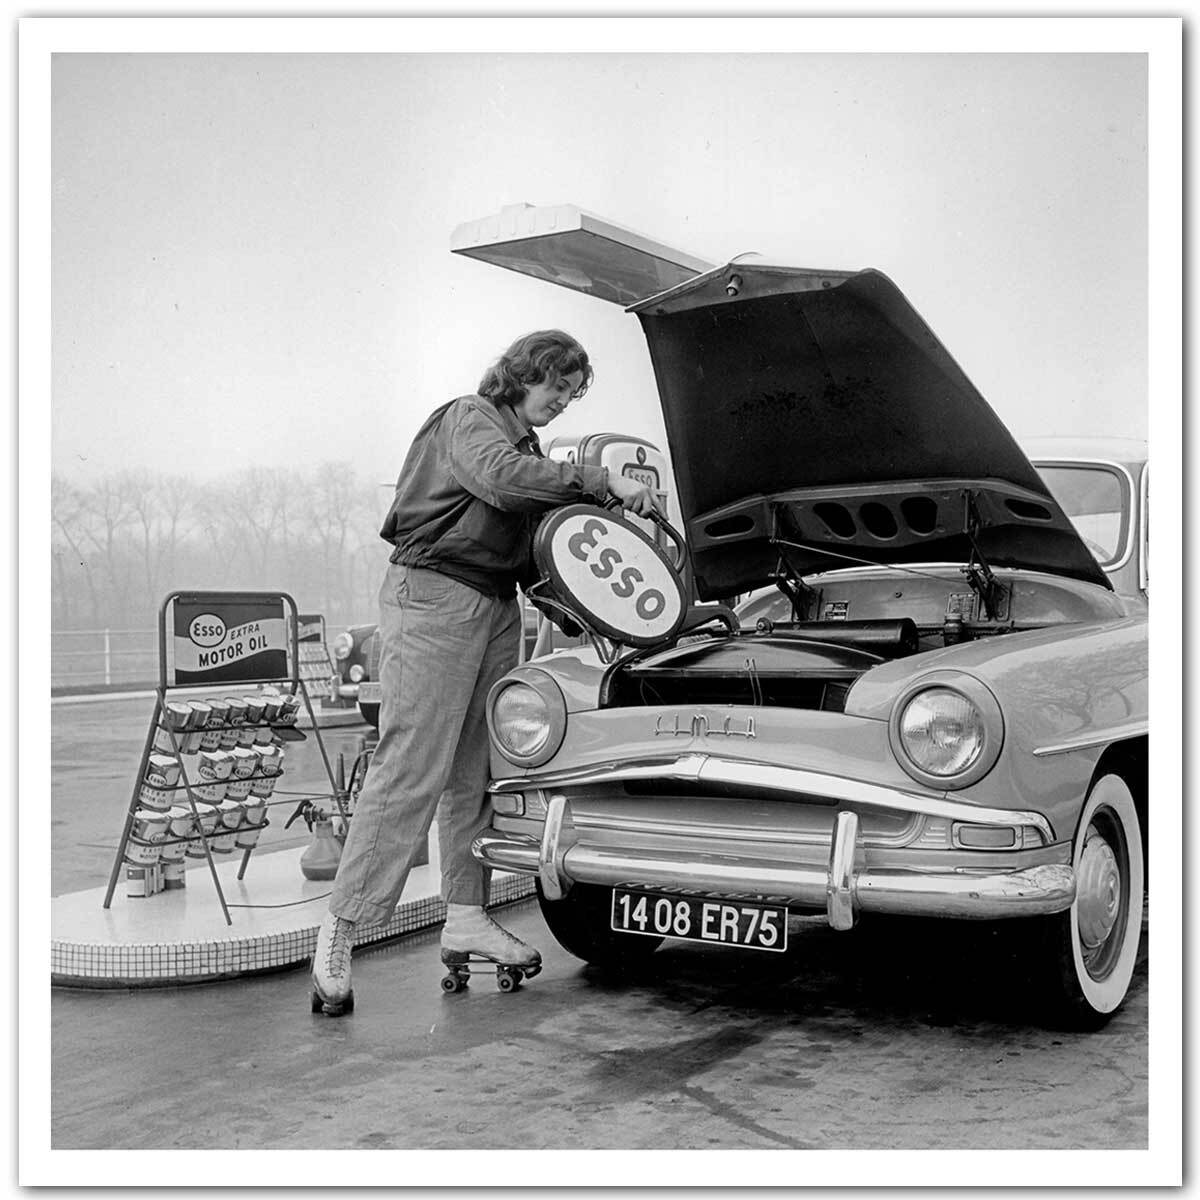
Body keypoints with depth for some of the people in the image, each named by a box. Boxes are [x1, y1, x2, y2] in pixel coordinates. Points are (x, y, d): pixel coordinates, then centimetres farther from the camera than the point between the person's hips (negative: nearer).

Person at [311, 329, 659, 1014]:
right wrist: (603, 483, -21)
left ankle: (467, 916, 13)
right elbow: (501, 477, -24)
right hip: (435, 595, -8)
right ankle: (342, 928, -10)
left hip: (498, 607, 9)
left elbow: (533, 548, 26)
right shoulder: (468, 419, -2)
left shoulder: (528, 445, 24)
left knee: (477, 771, 6)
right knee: (411, 768, -13)